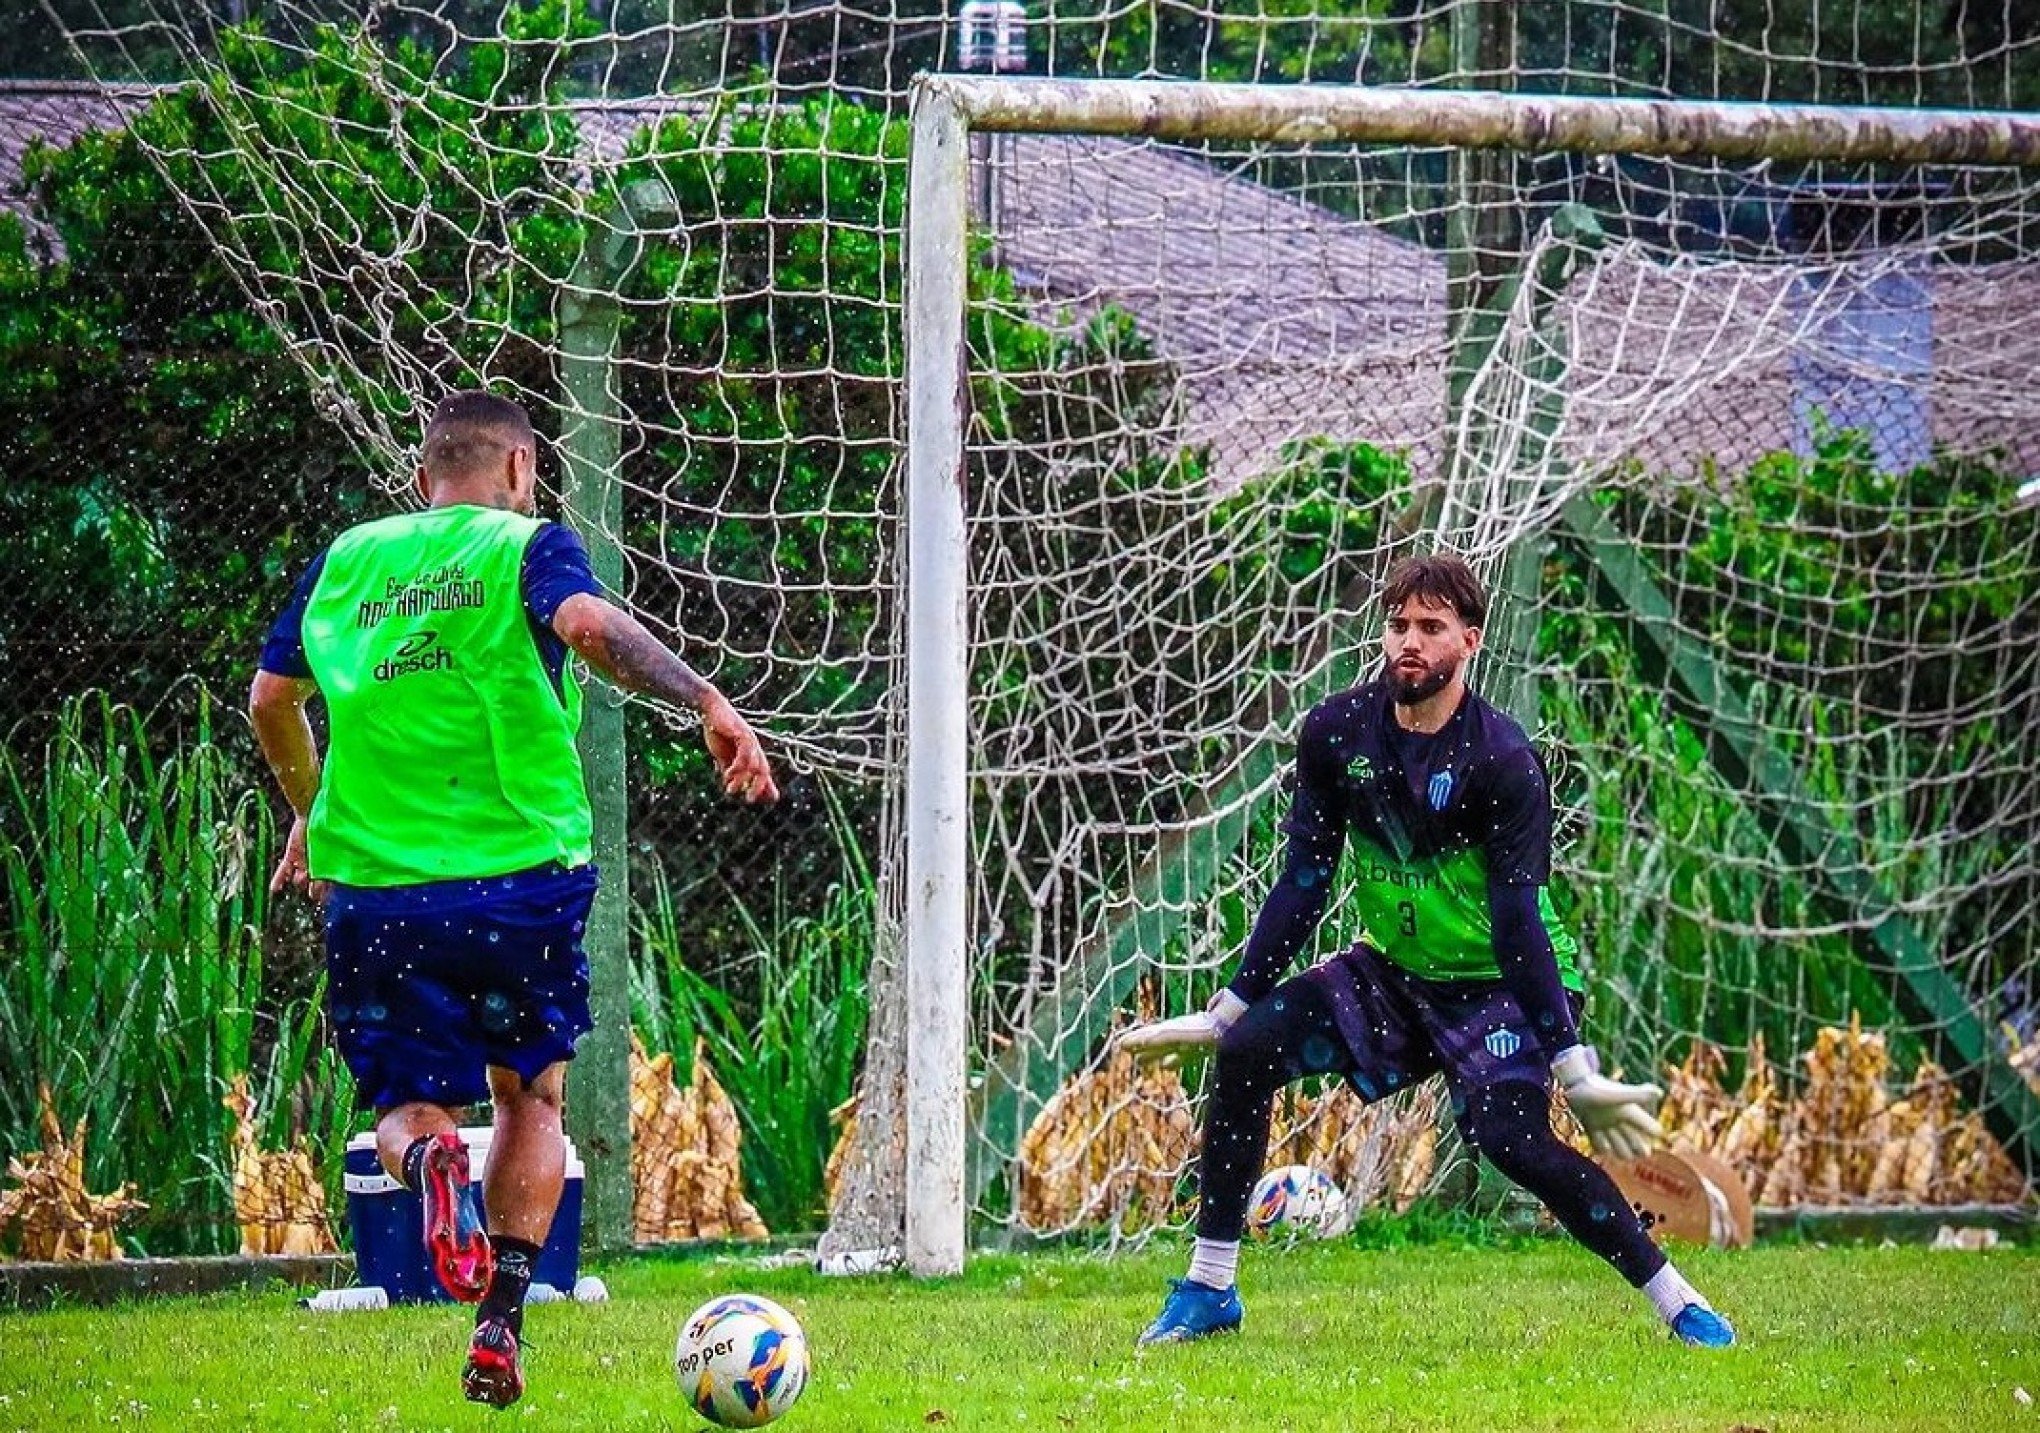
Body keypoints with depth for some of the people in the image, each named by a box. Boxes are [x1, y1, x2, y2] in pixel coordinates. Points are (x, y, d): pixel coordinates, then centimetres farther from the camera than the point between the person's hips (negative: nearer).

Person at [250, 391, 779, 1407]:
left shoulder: (348, 558, 14)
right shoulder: (526, 546, 1)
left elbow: (271, 697, 20)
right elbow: (587, 624, -20)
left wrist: (310, 816, 35)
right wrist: (706, 702, -26)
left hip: (372, 886, 2)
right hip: (520, 868, -2)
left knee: (408, 1105, 10)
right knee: (530, 1096, 17)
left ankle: (428, 1159, -28)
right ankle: (498, 1325, 3)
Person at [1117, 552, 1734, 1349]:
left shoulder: (1500, 760, -20)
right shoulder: (1336, 735, -6)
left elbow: (1518, 920, -23)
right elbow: (1302, 884, 0)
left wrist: (1572, 1065, -27)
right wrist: (1226, 1010, 0)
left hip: (1497, 984, -5)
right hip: (1392, 971, 5)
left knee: (1509, 1136, -28)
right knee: (1247, 1051, -13)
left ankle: (1680, 1304, -17)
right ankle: (1209, 1291, -2)